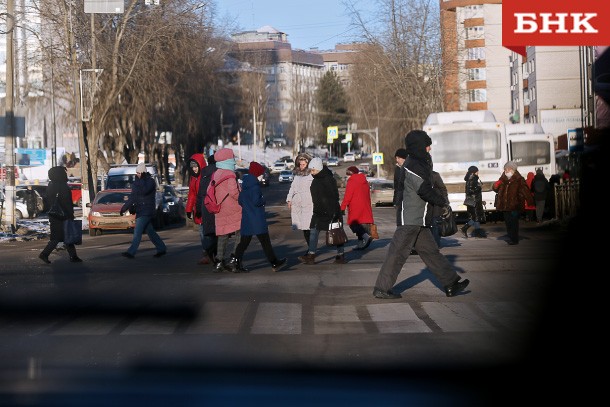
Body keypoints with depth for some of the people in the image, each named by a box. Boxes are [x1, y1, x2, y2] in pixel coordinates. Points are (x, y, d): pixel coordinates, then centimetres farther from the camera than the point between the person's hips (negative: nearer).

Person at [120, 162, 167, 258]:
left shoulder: (150, 181, -9)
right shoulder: (138, 182, 16)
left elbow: (144, 191, -29)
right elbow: (133, 197, 20)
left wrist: (141, 180, -20)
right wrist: (124, 207, 15)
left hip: (146, 212, -9)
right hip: (140, 211, 9)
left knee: (137, 231, -14)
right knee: (150, 231, 13)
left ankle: (131, 252, -18)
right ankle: (162, 248, 22)